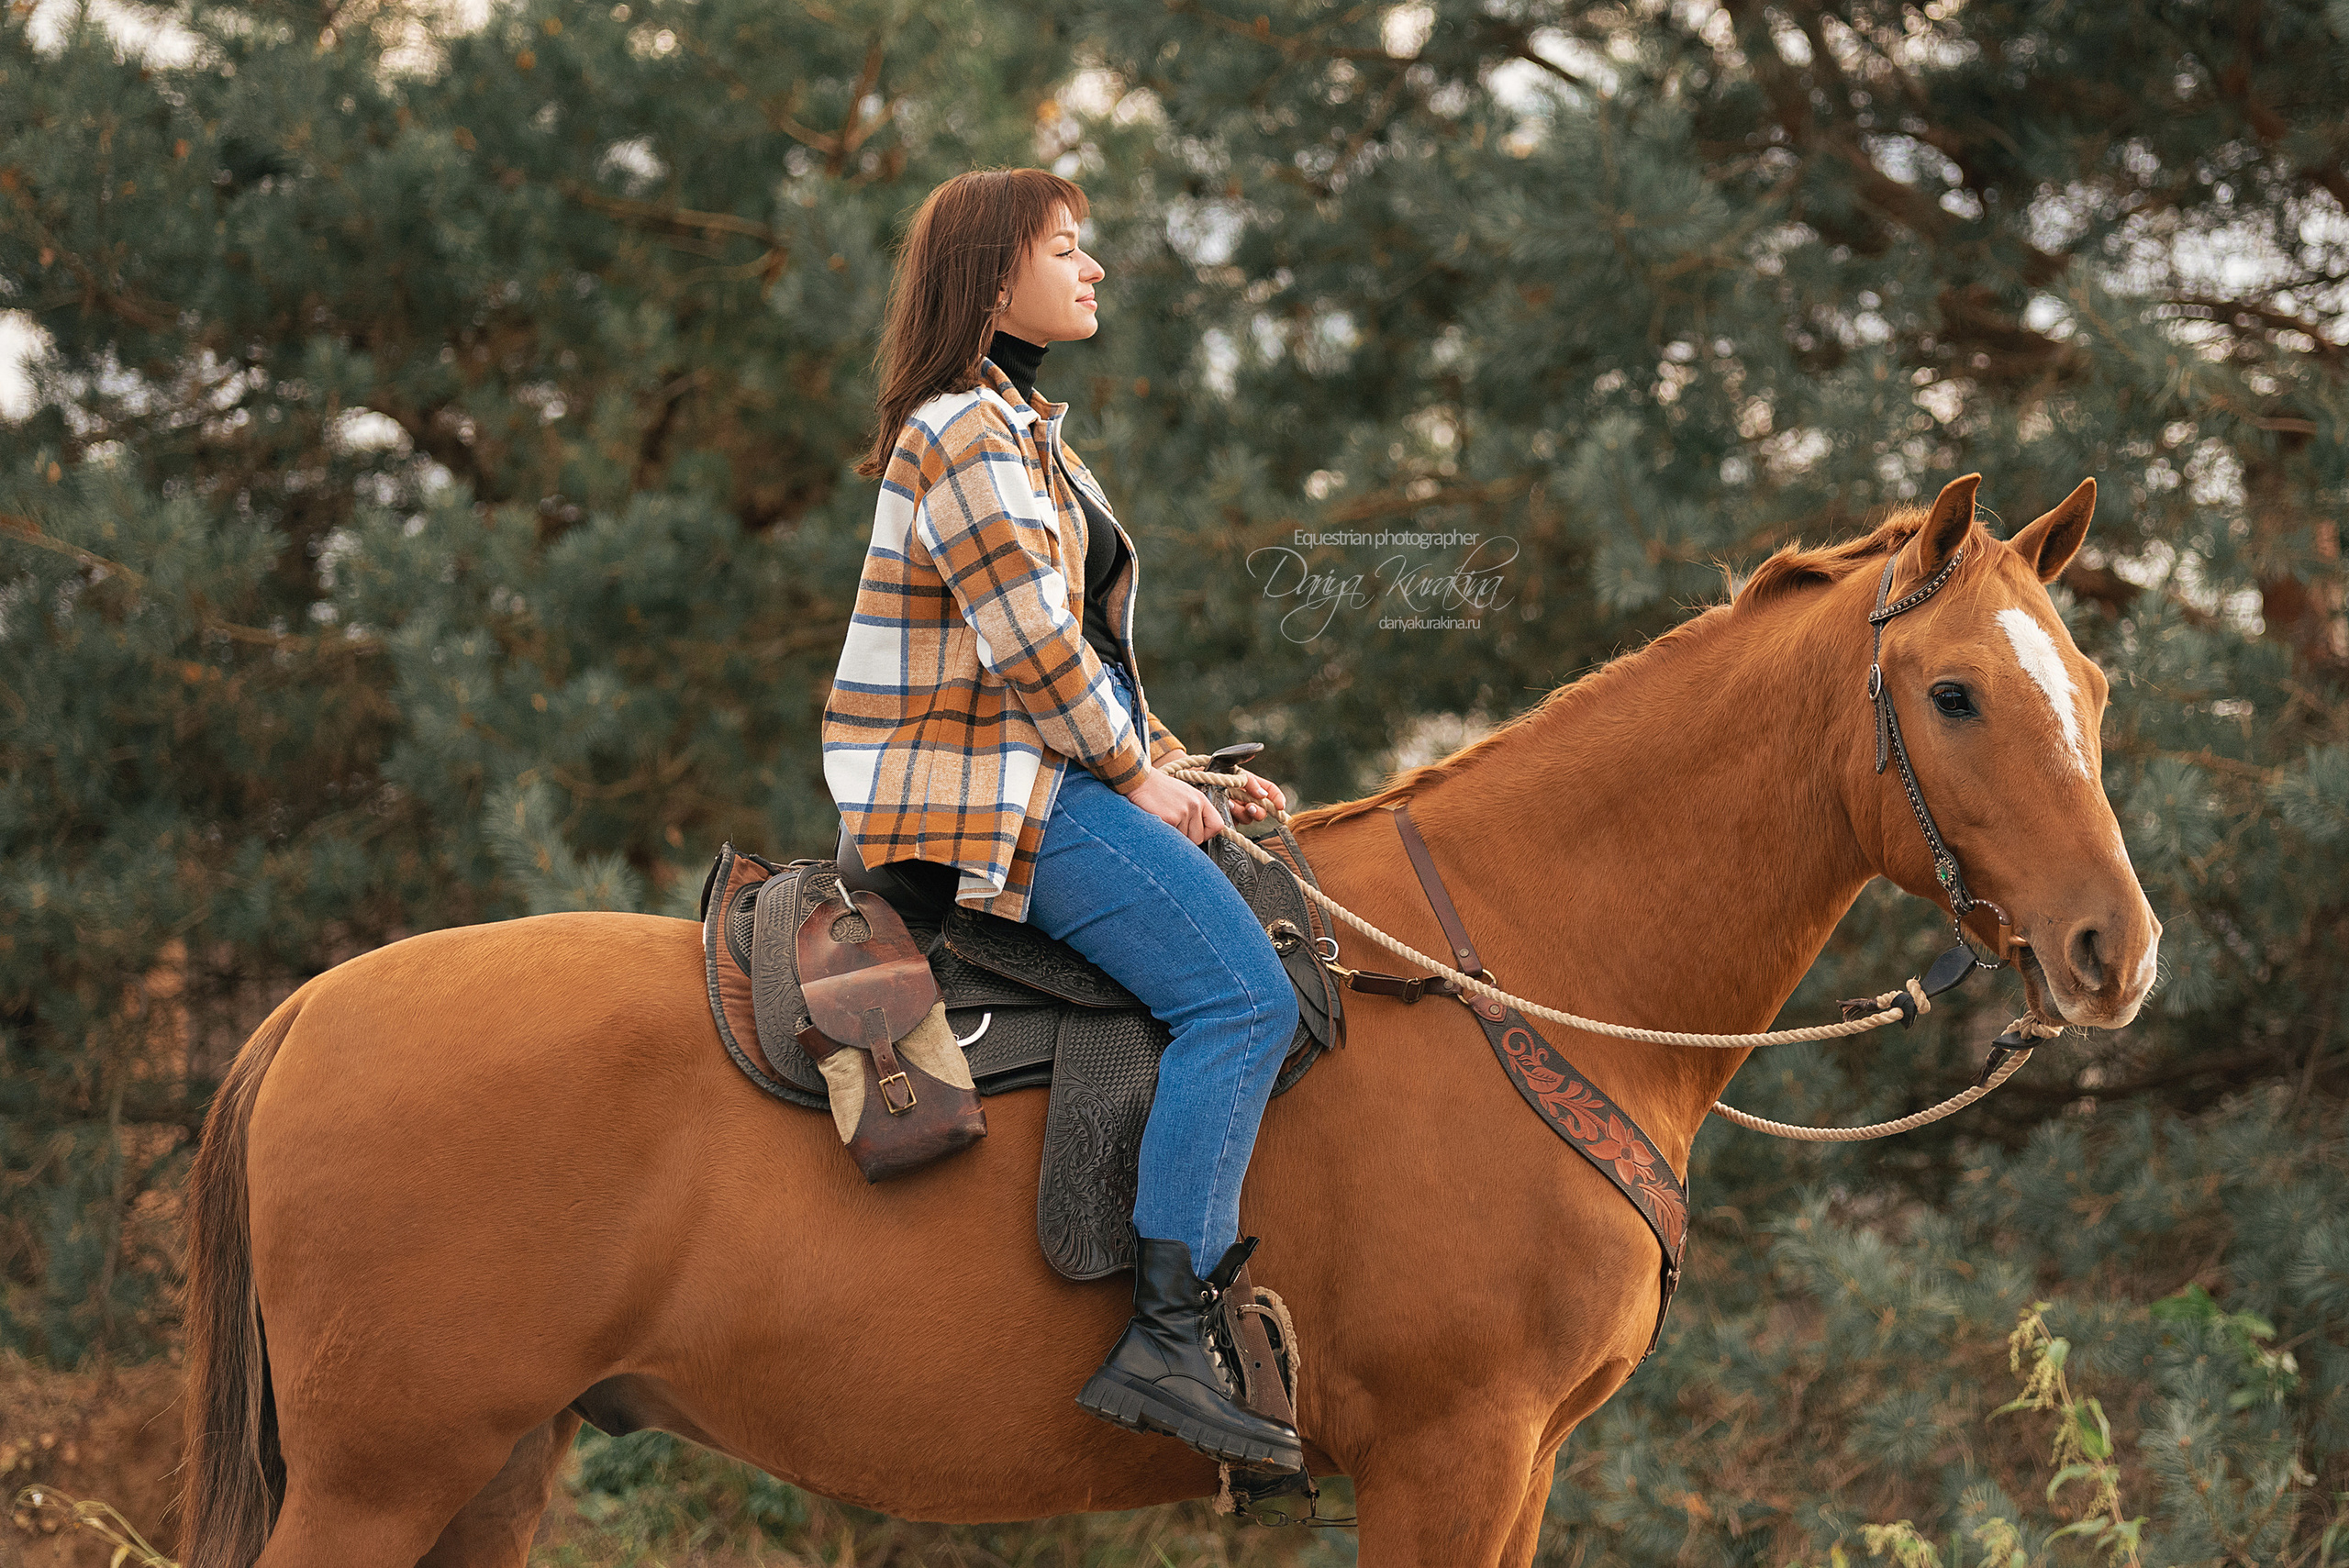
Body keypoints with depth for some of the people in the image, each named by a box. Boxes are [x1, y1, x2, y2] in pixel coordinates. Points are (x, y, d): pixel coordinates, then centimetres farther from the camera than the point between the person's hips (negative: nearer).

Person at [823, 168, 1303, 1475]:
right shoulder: (971, 433, -11)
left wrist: (1186, 781, 15)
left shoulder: (1022, 433, 23)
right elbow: (1032, 645, -18)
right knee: (1243, 994, -22)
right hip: (994, 801, -11)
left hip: (1048, 773, 11)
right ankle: (1168, 1337, -29)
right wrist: (1138, 777, -8)